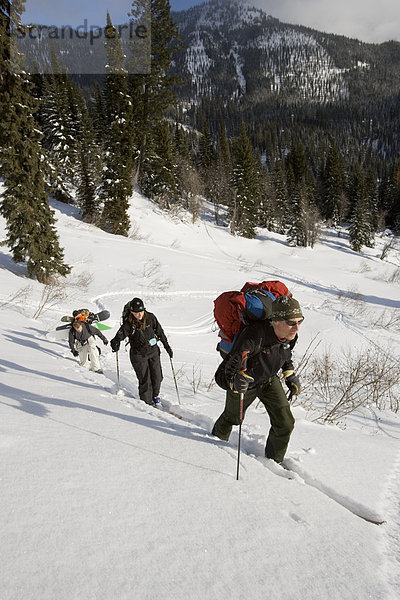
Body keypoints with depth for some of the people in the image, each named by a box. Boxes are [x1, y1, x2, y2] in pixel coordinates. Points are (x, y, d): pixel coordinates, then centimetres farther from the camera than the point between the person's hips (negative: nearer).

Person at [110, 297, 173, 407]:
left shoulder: (150, 318, -7)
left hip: (153, 351, 3)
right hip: (138, 355, -3)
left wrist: (167, 346, 8)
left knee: (157, 377, 6)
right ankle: (147, 402, 17)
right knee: (145, 380, -4)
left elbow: (160, 332, 4)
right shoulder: (128, 324, -15)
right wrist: (115, 343, -48)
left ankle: (155, 395, 34)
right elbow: (120, 334, -24)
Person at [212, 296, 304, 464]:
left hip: (269, 380, 5)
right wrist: (235, 382, -52)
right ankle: (219, 437, 58)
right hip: (243, 381, -4)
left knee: (285, 423, -2)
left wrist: (290, 375, 4)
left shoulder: (290, 336, -20)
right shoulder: (255, 335, -42)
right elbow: (231, 365, -34)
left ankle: (274, 460, 26)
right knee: (233, 417, 22)